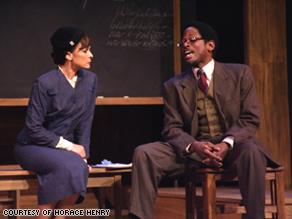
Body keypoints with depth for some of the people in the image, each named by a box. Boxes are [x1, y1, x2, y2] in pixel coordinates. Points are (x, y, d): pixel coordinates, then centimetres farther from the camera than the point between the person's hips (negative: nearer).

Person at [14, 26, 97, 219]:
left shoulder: (90, 80, 2)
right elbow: (33, 129, -14)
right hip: (33, 147, -5)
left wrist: (83, 154, -6)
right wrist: (69, 147, -15)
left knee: (81, 167, -30)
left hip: (66, 148, 5)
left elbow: (85, 124, 7)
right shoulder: (44, 84, -15)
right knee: (69, 166, -34)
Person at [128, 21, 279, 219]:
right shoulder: (173, 86, 11)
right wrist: (195, 146, -20)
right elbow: (172, 129, 4)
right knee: (143, 153, -20)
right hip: (193, 149, 2)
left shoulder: (240, 74, 7)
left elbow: (251, 119, 0)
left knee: (251, 152, -37)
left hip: (232, 147, -2)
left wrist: (226, 144, -19)